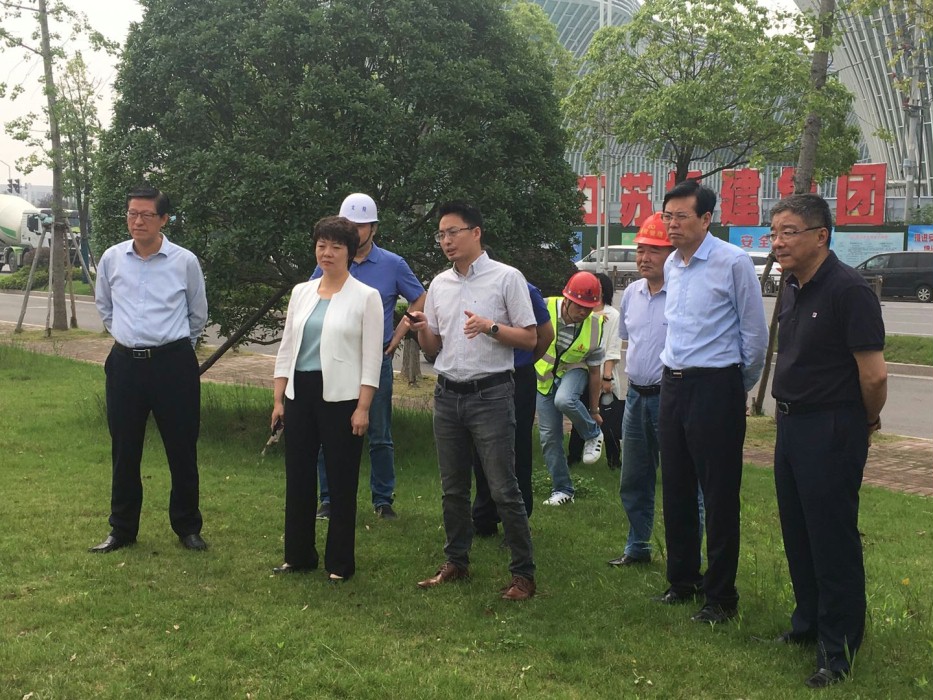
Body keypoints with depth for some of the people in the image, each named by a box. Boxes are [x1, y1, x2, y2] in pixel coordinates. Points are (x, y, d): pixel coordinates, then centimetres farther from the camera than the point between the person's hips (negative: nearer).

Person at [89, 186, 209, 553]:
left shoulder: (185, 262, -4)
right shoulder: (112, 259, 2)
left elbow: (198, 313, 12)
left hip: (174, 363, -2)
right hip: (125, 363, 2)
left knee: (182, 450, 5)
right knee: (124, 451, 9)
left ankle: (187, 527, 21)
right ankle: (122, 529, 23)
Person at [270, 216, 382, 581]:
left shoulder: (366, 297, -4)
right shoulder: (301, 292, 10)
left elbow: (372, 358, -6)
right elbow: (286, 348, 12)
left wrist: (362, 408, -11)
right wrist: (278, 399, 7)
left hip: (341, 398, -5)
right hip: (299, 395, 5)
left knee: (341, 481, 3)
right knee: (298, 477, 9)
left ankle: (340, 562, 14)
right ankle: (298, 554, 23)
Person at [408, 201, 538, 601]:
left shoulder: (506, 278, -5)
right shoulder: (439, 284, 11)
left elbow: (529, 338, -6)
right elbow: (433, 349, 15)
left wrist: (490, 327, -21)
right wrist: (420, 329, -7)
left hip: (490, 395, -6)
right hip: (448, 394, 6)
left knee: (503, 489, -5)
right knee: (452, 488, 14)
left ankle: (523, 573, 4)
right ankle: (456, 562, 27)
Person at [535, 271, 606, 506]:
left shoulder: (595, 327, -16)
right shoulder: (545, 309, -21)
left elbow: (594, 371, -6)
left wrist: (594, 411, 0)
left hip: (573, 372, -2)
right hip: (544, 377, 2)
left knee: (564, 400, -36)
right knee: (549, 436, -2)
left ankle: (593, 435, -8)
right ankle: (562, 490, 11)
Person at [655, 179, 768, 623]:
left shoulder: (733, 262, -12)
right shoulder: (671, 265, 10)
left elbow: (755, 333, -6)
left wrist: (740, 387, 2)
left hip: (715, 389, -7)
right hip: (673, 386, 7)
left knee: (719, 497, 0)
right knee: (676, 491, 14)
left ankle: (721, 596, 10)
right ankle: (682, 581, 28)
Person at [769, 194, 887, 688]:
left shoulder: (848, 290, -19)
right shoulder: (793, 288, 9)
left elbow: (874, 374, -20)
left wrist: (866, 422, -5)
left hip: (831, 430, -9)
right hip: (790, 424, 9)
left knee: (832, 539, -1)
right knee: (797, 534, 18)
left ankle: (839, 649, 11)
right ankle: (808, 624, 34)